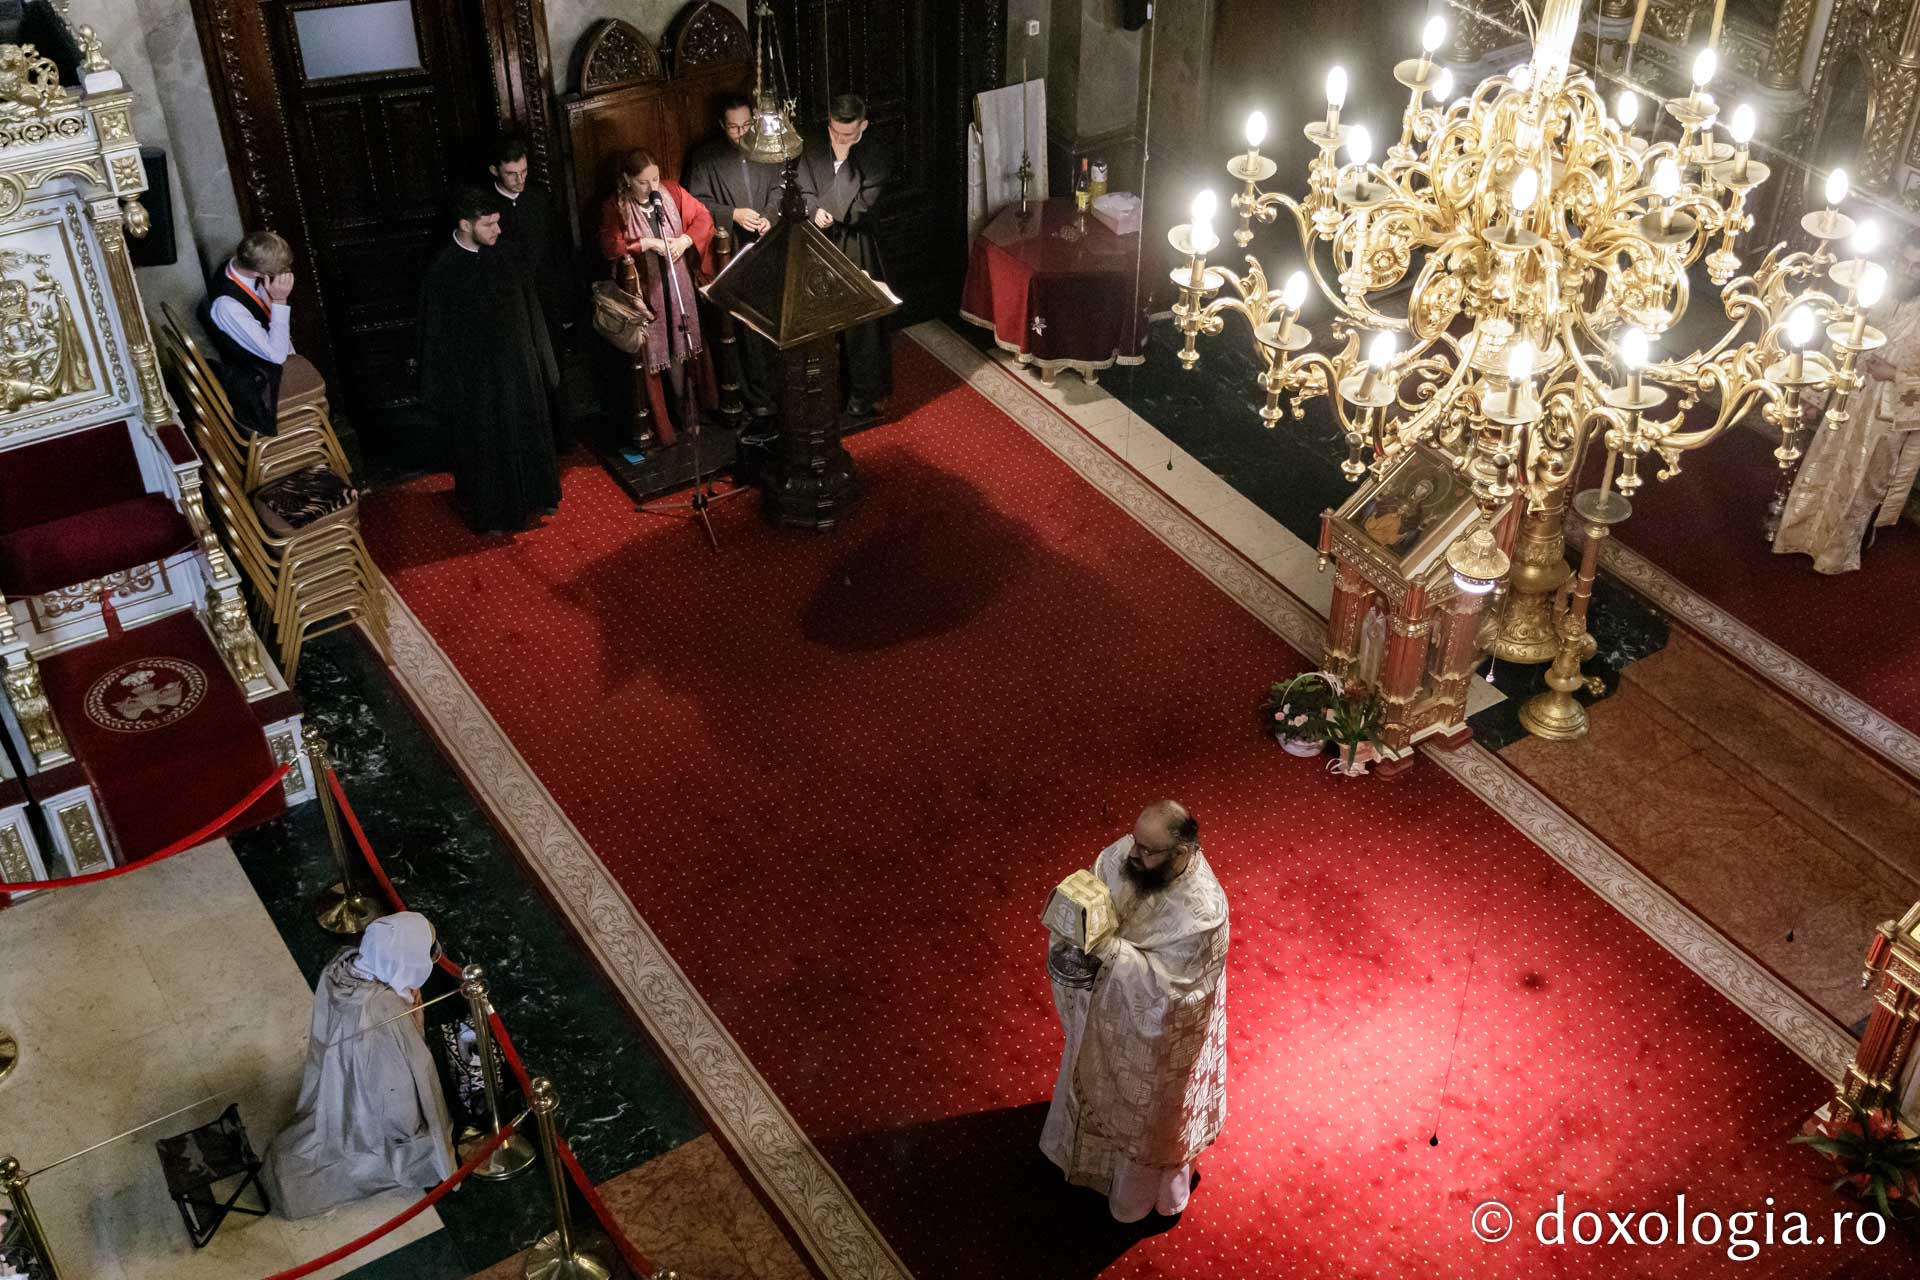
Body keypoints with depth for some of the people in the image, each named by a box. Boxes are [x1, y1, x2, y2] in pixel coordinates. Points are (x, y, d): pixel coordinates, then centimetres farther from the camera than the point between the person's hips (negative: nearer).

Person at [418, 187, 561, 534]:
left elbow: (528, 310, 6)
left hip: (519, 365, 5)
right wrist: (446, 387, -11)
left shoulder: (502, 256, -5)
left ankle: (534, 495, 38)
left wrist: (541, 360, 9)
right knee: (484, 443, 9)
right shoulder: (444, 271, -18)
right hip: (476, 375, -5)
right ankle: (489, 512, 25)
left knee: (528, 433, 18)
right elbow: (437, 333, -12)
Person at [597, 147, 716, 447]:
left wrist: (685, 240, -15)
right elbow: (609, 247, -18)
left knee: (684, 348, 12)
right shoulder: (614, 207, -8)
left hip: (679, 286, 3)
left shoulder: (672, 192, 0)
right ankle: (662, 424, 14)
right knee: (654, 355, 3)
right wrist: (646, 244, -25)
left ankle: (690, 411, 28)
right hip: (645, 292, -3)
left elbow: (704, 218, 3)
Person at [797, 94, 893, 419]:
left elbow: (860, 204, -18)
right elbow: (804, 193, -3)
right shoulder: (813, 152, 0)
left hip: (858, 249, -3)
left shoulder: (872, 157, -10)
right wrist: (815, 211, -23)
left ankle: (863, 392, 13)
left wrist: (844, 158, -18)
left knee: (861, 321, 2)